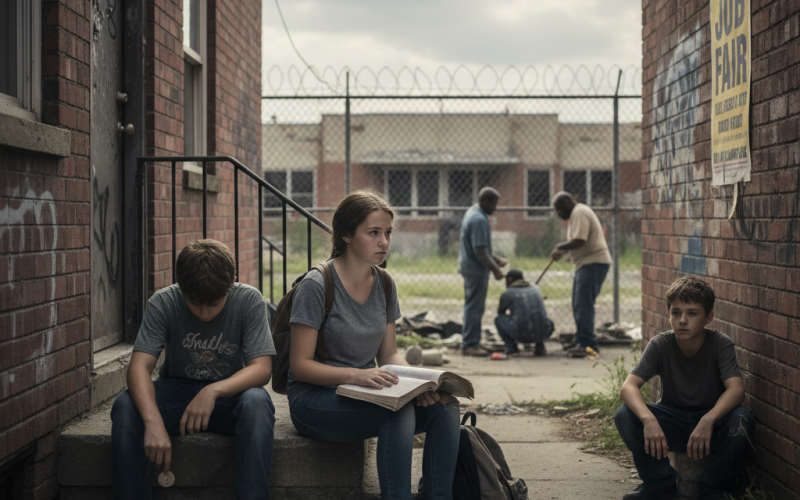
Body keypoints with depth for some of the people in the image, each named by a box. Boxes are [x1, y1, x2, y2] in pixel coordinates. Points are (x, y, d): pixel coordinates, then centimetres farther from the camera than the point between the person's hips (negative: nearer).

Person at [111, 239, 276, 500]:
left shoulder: (249, 300, -15)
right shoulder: (163, 303, -14)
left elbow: (262, 368, -19)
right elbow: (139, 366, -23)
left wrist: (213, 391, -37)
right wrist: (154, 422, -41)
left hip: (229, 393, -1)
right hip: (176, 390, 1)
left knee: (257, 402, -35)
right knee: (125, 406, -29)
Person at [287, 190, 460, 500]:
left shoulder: (385, 286, 7)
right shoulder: (316, 286, -13)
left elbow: (389, 354, 11)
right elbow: (299, 365, -14)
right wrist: (355, 375, -29)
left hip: (364, 394, 6)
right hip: (315, 398, -6)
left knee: (444, 407, -20)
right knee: (398, 411, -33)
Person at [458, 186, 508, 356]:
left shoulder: (473, 213, 13)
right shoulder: (479, 220, -20)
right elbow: (480, 251, -23)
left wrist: (495, 259, 20)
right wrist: (495, 269, -16)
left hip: (469, 266, 11)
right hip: (476, 269, -11)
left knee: (474, 307, 15)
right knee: (474, 307, -5)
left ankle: (472, 342, 21)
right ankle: (469, 344, -2)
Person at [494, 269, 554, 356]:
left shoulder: (507, 294, 7)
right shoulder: (536, 289, 20)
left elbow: (500, 312, 25)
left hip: (520, 334, -3)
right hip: (542, 333, 4)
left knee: (498, 319, 23)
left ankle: (511, 347, 7)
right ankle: (539, 345, 13)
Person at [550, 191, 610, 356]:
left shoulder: (580, 213, -14)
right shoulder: (577, 213, 20)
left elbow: (579, 241, -24)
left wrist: (560, 248, -10)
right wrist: (563, 250, 11)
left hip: (593, 264, -11)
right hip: (586, 264, 11)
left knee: (583, 305, -14)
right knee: (578, 306, 15)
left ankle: (587, 344, -14)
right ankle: (581, 341, 21)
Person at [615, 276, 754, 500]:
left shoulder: (720, 344, -16)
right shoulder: (660, 345, -13)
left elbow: (736, 389, -31)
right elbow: (629, 386, -23)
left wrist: (709, 419, -49)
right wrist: (648, 419, -44)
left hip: (711, 421, -1)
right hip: (672, 421, 1)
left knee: (740, 419, -34)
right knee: (625, 415, -25)